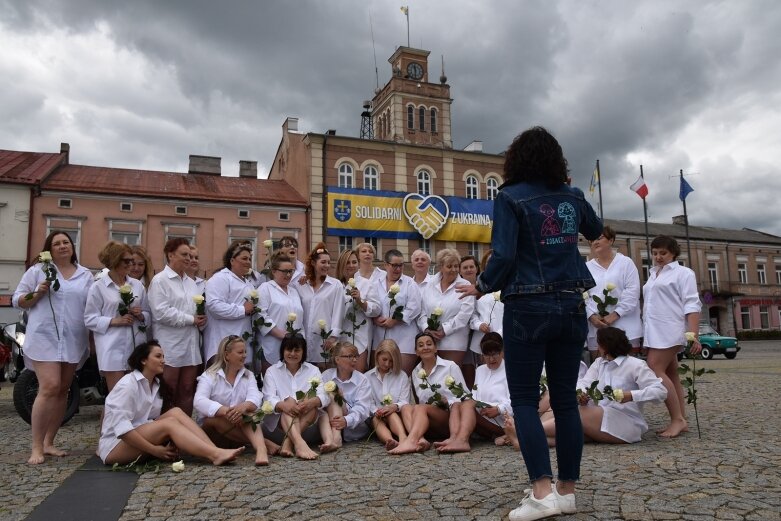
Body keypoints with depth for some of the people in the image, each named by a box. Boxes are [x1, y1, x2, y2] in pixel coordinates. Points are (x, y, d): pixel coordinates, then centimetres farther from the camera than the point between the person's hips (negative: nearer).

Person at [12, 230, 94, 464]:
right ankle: (36, 447, -4)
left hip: (73, 341, 4)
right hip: (44, 338, -4)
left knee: (62, 391, 8)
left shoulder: (85, 275, 12)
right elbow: (17, 300, 4)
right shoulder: (38, 270, 4)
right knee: (49, 388, -15)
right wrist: (39, 293, -15)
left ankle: (48, 442, 20)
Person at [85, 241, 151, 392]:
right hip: (113, 349, -4)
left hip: (137, 347, 4)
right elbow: (90, 319, -5)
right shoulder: (98, 287, -1)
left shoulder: (137, 285, 11)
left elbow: (149, 315, 13)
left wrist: (141, 315, -7)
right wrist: (114, 321, -16)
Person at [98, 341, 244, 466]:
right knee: (169, 423, -27)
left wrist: (167, 442, -12)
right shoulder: (127, 384, -16)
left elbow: (155, 422, 8)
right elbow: (121, 427, -24)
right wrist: (155, 450, -24)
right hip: (115, 445, -7)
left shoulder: (156, 384, 8)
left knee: (175, 412, -17)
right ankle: (215, 455, -38)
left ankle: (216, 452, -31)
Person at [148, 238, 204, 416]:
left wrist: (201, 321, -7)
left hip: (191, 343, 6)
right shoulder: (159, 280, -5)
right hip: (170, 345, -6)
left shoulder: (191, 282, 16)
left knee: (187, 390, 10)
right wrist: (191, 320, -12)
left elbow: (199, 309, 16)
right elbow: (162, 312, -16)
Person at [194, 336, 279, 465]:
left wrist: (244, 406, -40)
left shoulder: (248, 376, 7)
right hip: (209, 426, -2)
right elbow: (199, 402, -24)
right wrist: (225, 411, -42)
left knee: (249, 412, -30)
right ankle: (264, 443, -34)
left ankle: (260, 449, -52)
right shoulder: (210, 376, -4)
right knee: (221, 418, -35)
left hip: (239, 423, 2)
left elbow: (255, 398, -14)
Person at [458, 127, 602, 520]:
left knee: (524, 400, 3)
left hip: (529, 307, -5)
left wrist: (482, 287, 1)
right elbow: (595, 231, 28)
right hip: (571, 306, 5)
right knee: (565, 399, 9)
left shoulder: (511, 197, -6)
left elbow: (503, 255, -15)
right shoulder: (573, 196, 9)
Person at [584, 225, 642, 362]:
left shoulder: (625, 262, 6)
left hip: (624, 326, -2)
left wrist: (615, 314, -13)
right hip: (596, 328, 2)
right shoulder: (587, 267, 13)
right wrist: (591, 316, -10)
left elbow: (632, 291, -4)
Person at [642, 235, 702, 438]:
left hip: (669, 331, -7)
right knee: (670, 375, 6)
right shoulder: (654, 275, 21)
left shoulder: (683, 273, 0)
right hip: (654, 332, 7)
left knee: (655, 371, -16)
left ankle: (678, 419, -11)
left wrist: (693, 335, -18)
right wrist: (646, 335, 16)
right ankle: (680, 420, 9)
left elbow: (691, 305, -8)